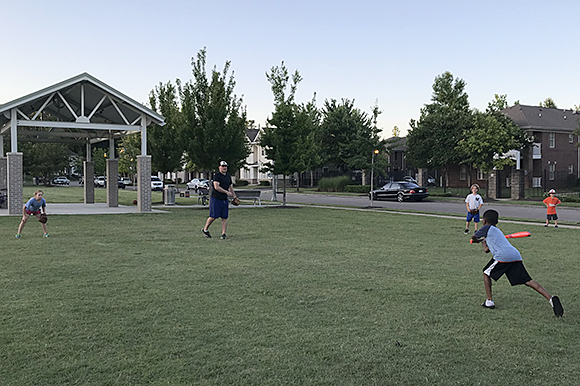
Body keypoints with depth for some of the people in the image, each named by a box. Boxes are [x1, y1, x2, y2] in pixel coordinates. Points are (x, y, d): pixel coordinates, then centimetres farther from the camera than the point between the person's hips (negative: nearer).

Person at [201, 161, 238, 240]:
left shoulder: (228, 176, 15)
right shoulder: (217, 175, -10)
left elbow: (230, 187, 26)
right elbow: (216, 187, -20)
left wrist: (234, 196, 18)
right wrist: (226, 192, -19)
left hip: (224, 200, 7)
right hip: (215, 198, -7)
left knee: (224, 217, 1)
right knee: (213, 216, -5)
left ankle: (223, 234, 3)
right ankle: (205, 229, 16)